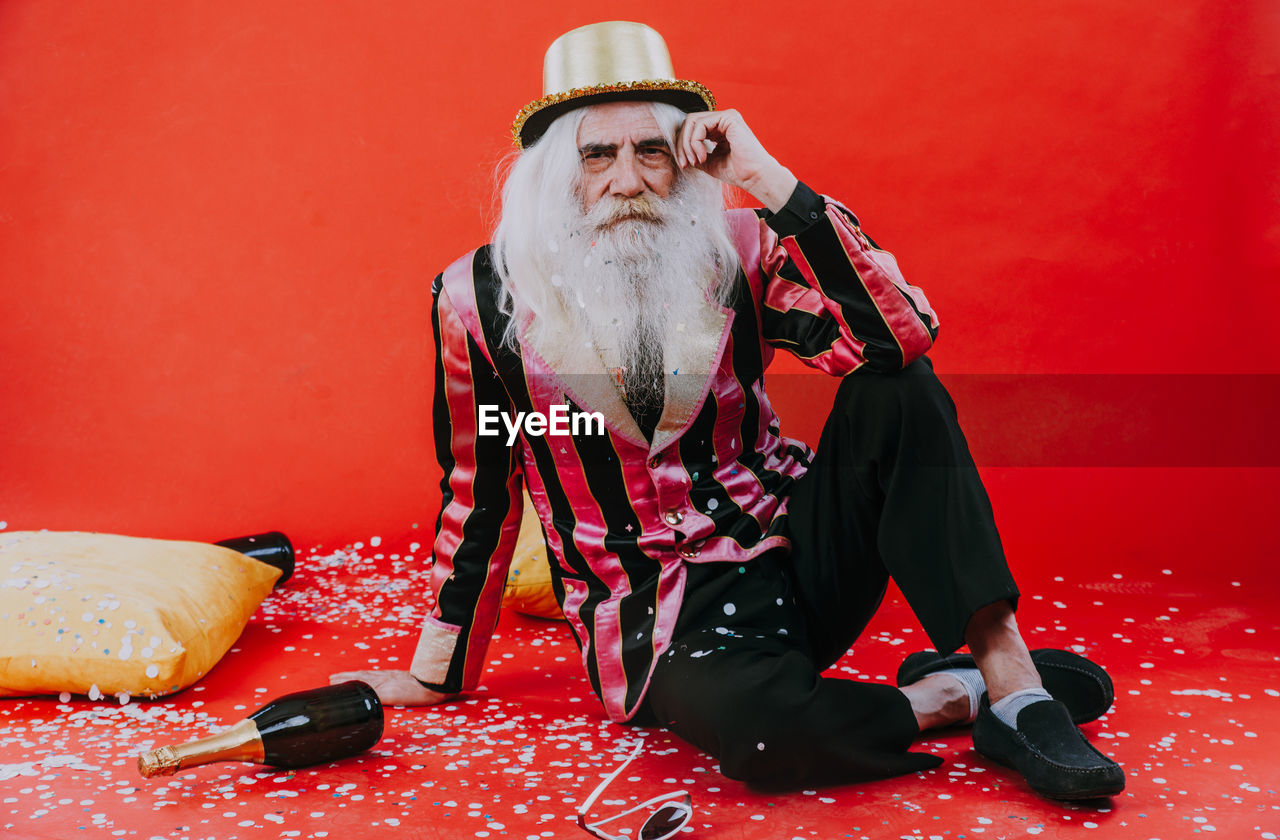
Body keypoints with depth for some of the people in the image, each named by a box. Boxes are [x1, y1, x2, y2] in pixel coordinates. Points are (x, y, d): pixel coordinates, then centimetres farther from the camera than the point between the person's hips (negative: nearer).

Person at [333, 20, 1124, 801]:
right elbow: (479, 496, 5)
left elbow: (902, 335, -20)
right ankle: (951, 696, -7)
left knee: (895, 392, -21)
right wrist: (436, 676, 12)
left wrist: (768, 179, -21)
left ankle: (1008, 673, -21)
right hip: (662, 624, -2)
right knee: (762, 726, -36)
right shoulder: (480, 297, -5)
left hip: (798, 555, 3)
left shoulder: (733, 252, -4)